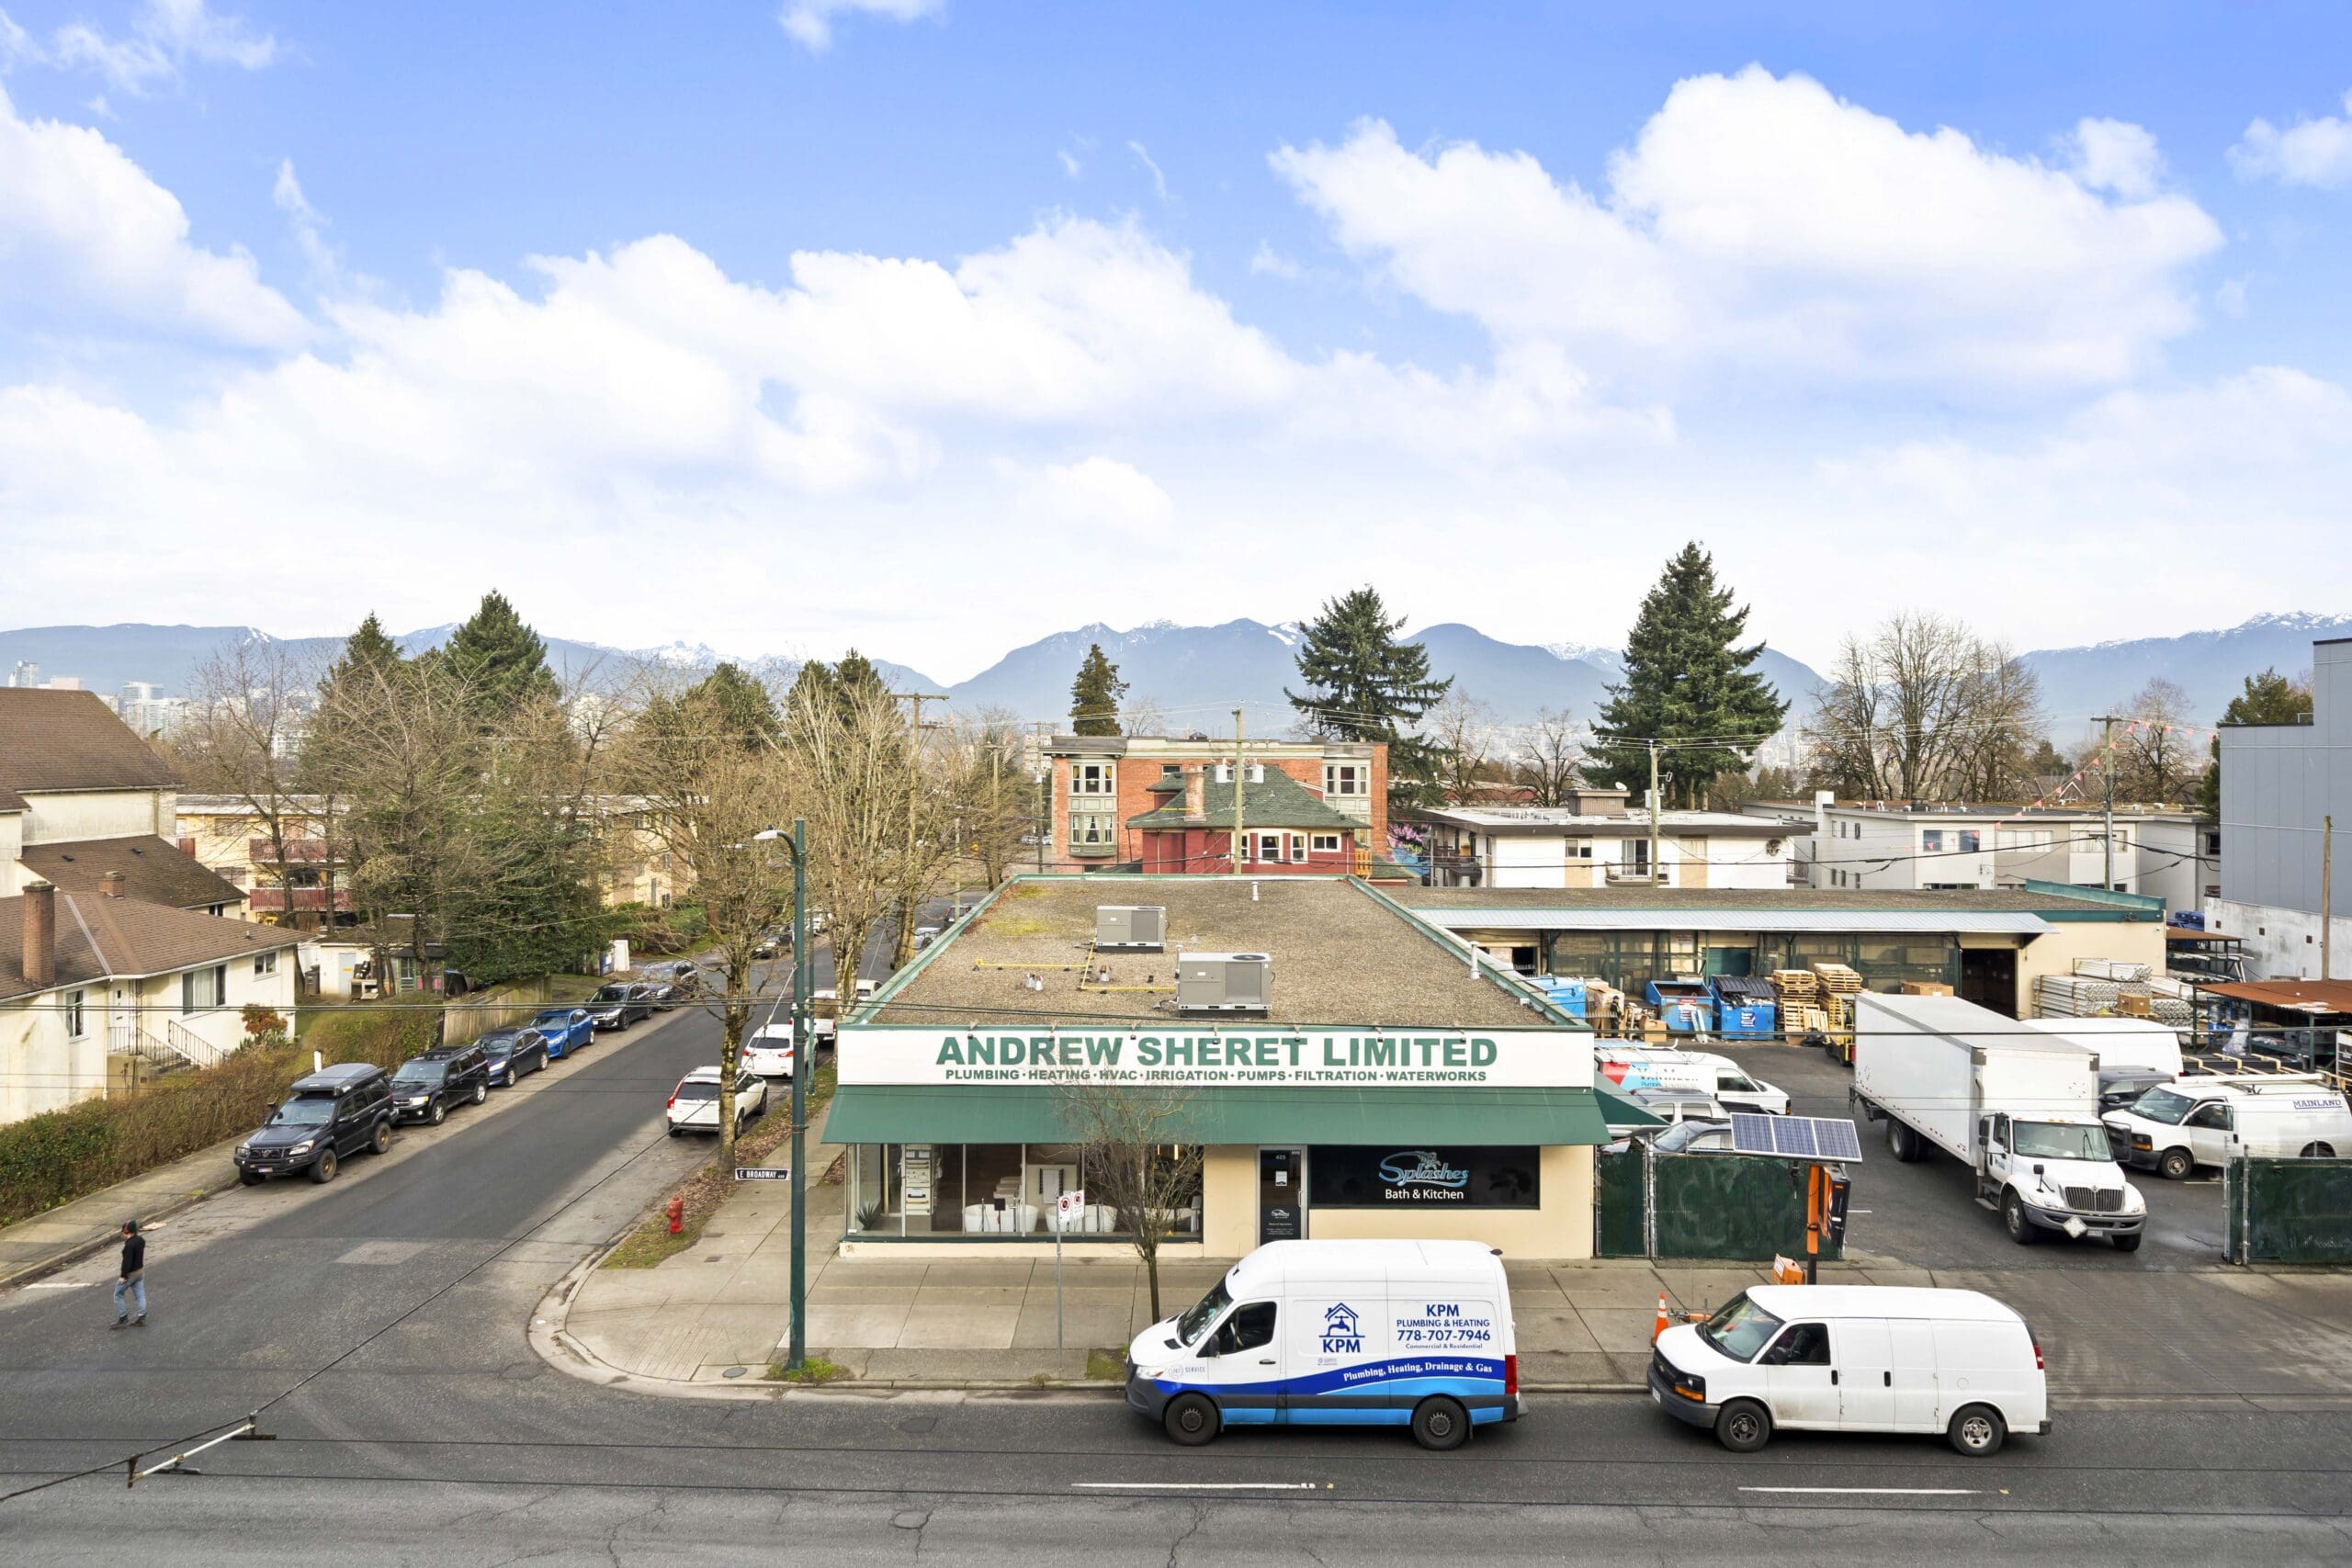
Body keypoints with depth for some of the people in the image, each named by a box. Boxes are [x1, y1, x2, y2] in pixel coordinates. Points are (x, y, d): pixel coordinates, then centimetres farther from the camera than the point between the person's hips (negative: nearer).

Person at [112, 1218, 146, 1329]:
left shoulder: (129, 1245, -27)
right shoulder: (141, 1240, -1)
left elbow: (127, 1261, -25)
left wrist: (123, 1276, -18)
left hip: (130, 1274, -8)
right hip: (140, 1271, 8)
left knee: (118, 1295, 11)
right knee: (140, 1295, 12)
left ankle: (123, 1318, 16)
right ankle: (142, 1318, 15)